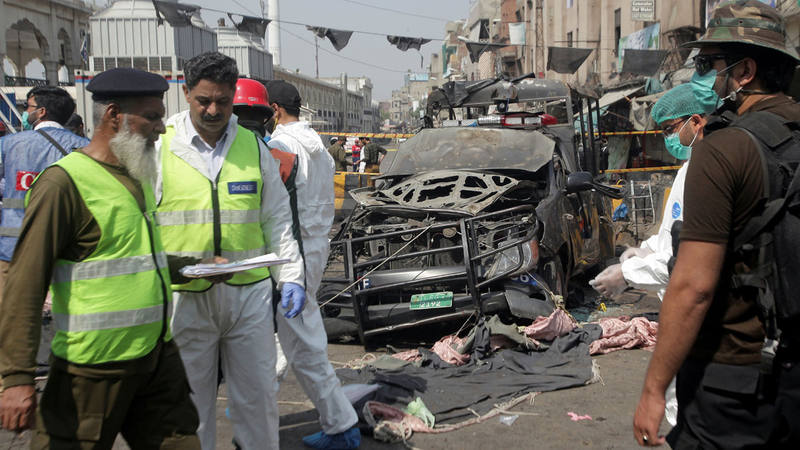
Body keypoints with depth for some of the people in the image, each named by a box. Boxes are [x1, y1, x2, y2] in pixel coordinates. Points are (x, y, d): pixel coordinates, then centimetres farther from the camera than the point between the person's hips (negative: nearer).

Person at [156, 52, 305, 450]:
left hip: (249, 293, 2)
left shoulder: (254, 146, 7)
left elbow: (278, 220, 11)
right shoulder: (160, 147, -1)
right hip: (184, 297, -2)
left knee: (258, 394, 11)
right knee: (190, 401, 10)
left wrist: (291, 278, 3)